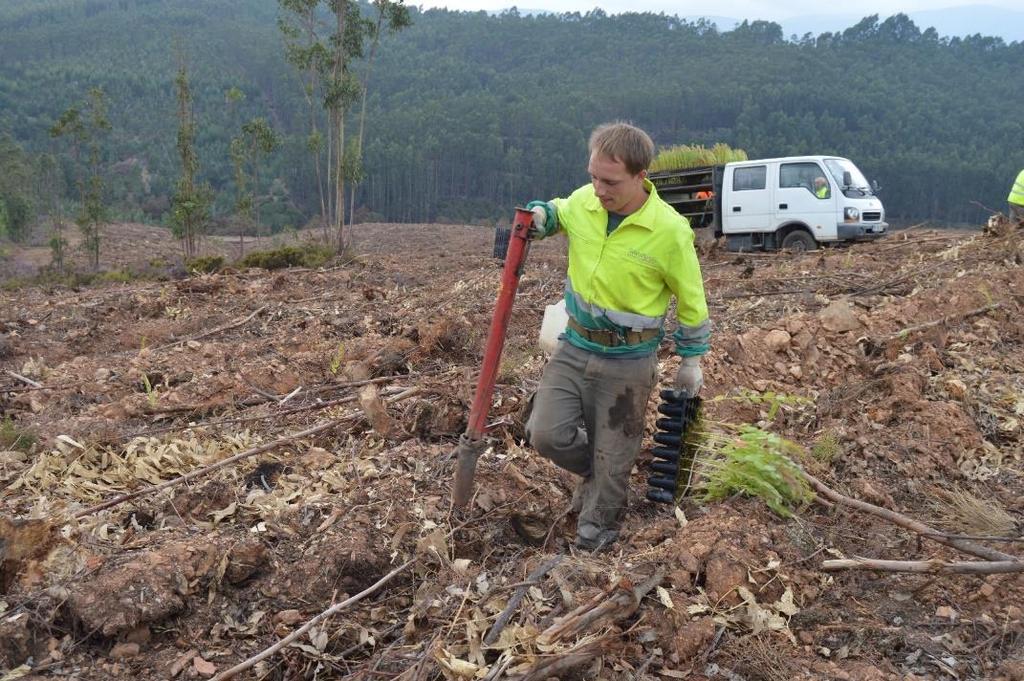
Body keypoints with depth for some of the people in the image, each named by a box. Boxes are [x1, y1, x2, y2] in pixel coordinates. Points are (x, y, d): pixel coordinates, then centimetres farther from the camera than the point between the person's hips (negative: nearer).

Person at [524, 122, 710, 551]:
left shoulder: (670, 230, -19)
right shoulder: (582, 202, -8)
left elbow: (691, 301, -6)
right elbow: (557, 213, 18)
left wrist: (691, 360, 2)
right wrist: (539, 214, -6)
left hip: (628, 362, -4)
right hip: (574, 346, 4)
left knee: (612, 458, 8)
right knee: (546, 434, 1)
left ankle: (596, 532, 32)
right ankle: (596, 474, 32)